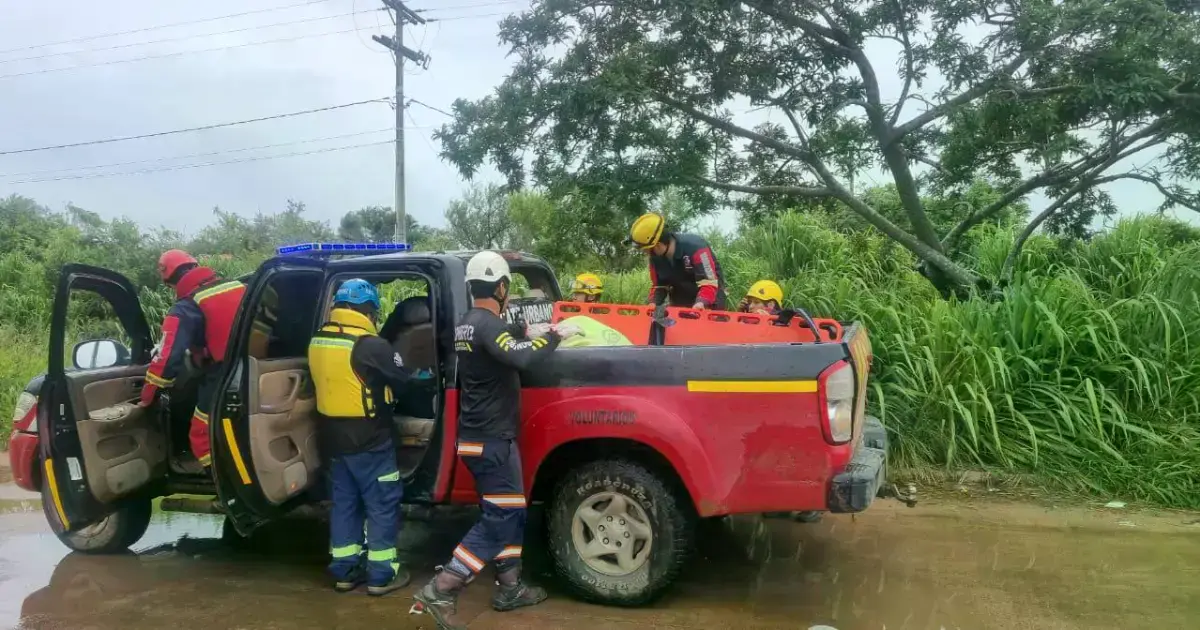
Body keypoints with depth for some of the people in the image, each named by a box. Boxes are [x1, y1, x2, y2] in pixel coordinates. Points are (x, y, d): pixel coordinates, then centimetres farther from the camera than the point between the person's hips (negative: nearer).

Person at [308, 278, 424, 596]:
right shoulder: (370, 345, -19)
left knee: (344, 503, 17)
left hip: (334, 438, 7)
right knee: (382, 506, 4)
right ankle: (381, 575, 9)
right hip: (369, 440, -7)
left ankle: (344, 571, 23)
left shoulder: (316, 343, 4)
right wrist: (423, 378, 11)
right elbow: (403, 382, -9)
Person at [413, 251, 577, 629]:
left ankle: (509, 588, 25)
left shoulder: (468, 323, 12)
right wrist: (553, 335, -20)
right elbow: (521, 358, -35)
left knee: (511, 513, 17)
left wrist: (529, 335, 17)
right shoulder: (487, 324, -19)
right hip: (491, 439, -10)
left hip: (480, 435, 10)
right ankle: (440, 590, -7)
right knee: (500, 518, -5)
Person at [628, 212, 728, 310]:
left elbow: (709, 284, -37)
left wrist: (701, 302, -56)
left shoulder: (695, 247, -31)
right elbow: (658, 286, 1)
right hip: (681, 300, 6)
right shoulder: (655, 257, -11)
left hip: (709, 300, -6)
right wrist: (653, 304, -20)